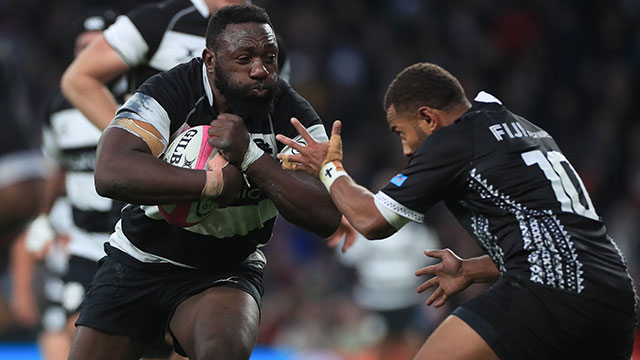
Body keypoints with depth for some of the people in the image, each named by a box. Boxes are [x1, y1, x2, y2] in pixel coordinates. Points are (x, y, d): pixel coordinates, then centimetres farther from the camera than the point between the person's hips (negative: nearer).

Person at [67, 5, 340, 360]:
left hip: (225, 273, -1)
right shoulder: (168, 93, -18)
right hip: (137, 261, 1)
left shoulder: (291, 115, -11)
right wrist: (216, 181, -34)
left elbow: (328, 216, -22)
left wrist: (249, 155, -31)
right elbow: (110, 174, -35)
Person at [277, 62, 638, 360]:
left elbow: (371, 219, 5)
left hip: (552, 296, -8)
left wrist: (330, 168, 22)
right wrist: (471, 270, 41)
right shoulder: (531, 132, 25)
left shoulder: (453, 141, 1)